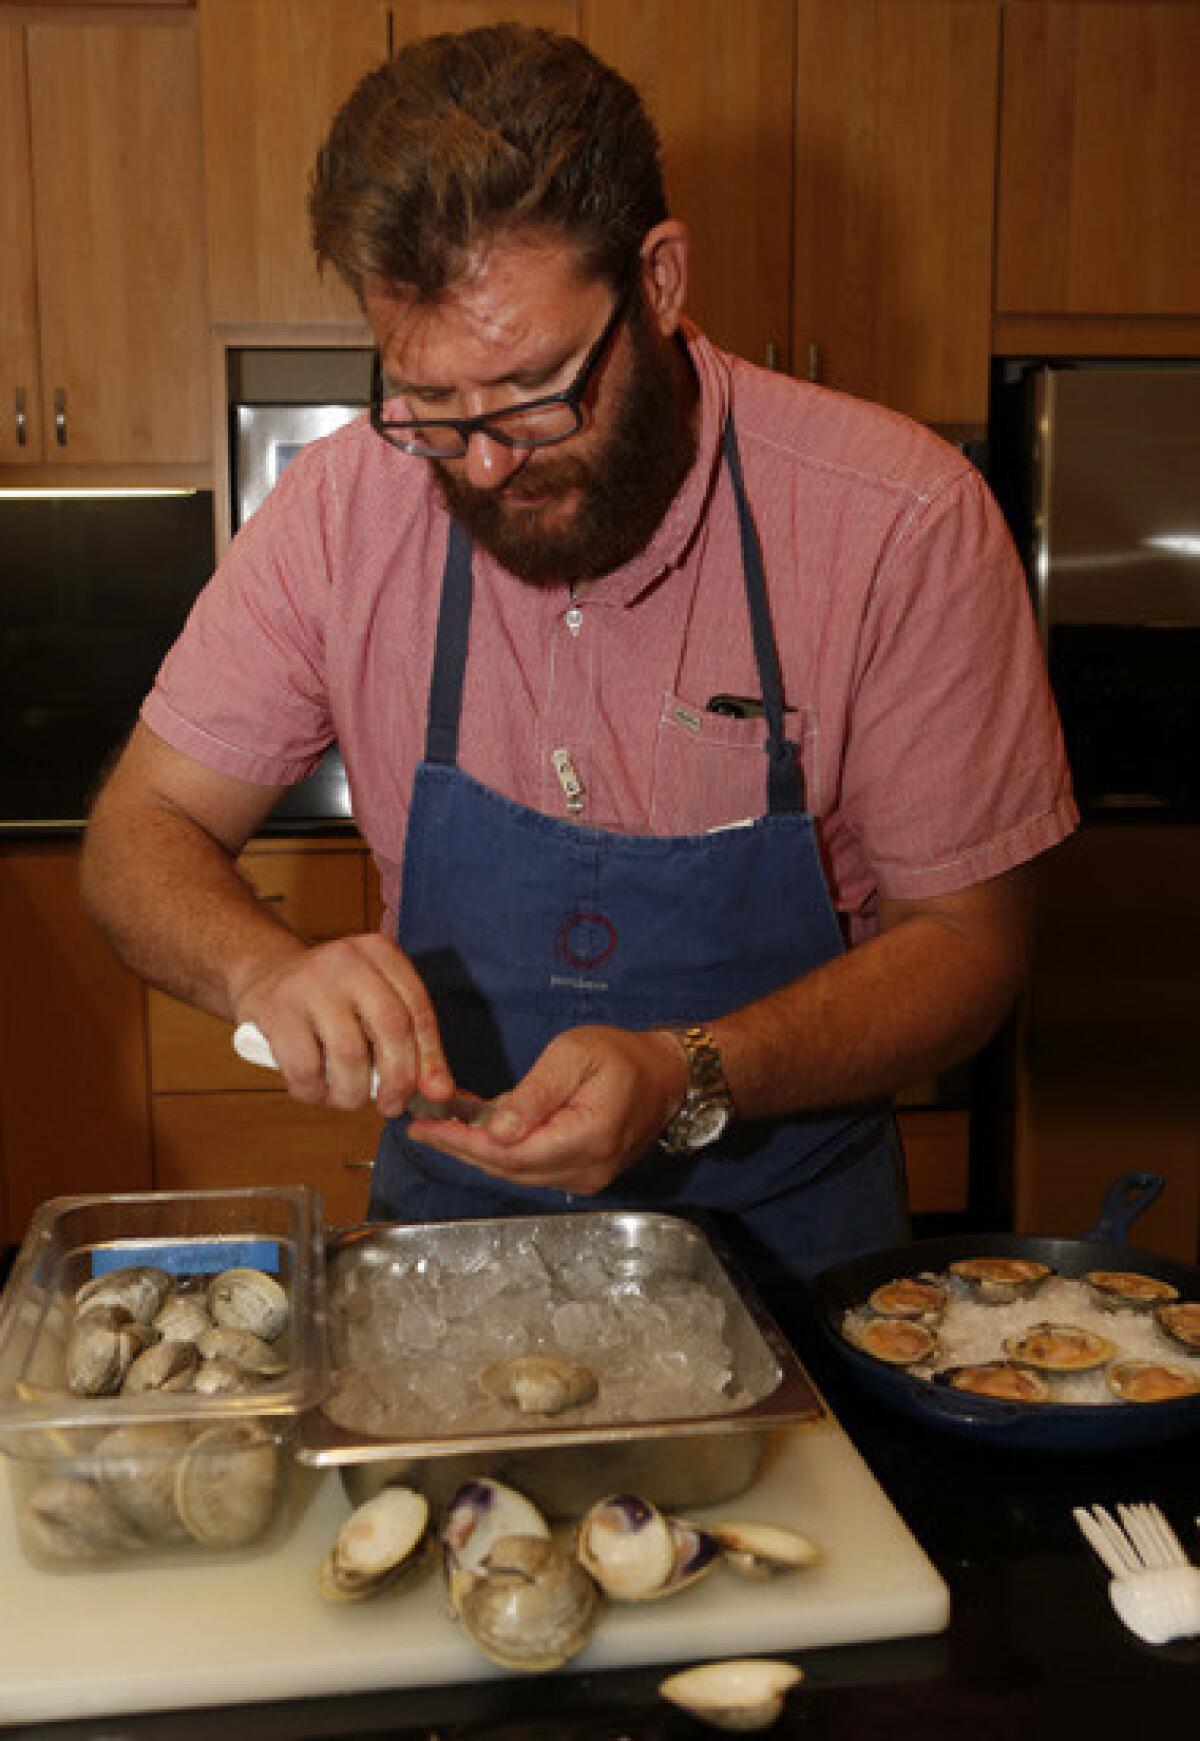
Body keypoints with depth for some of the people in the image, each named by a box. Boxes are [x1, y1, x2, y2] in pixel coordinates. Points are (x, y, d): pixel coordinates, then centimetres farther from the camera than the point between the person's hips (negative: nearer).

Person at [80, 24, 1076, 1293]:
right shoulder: (344, 510, -10)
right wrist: (267, 967, -25)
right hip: (452, 1218, 1)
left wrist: (689, 1082, -28)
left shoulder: (899, 521, -17)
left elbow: (965, 942, -11)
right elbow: (141, 833, -3)